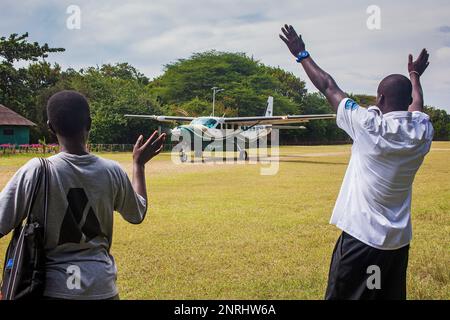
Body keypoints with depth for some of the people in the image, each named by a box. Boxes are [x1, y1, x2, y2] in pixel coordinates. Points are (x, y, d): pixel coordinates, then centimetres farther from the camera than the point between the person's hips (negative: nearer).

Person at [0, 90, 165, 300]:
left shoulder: (35, 170, -14)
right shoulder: (113, 172, -5)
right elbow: (137, 215, 13)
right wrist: (139, 164, 22)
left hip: (52, 288, -2)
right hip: (101, 287, 2)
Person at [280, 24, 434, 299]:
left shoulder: (370, 126, -15)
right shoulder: (423, 131, -1)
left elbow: (328, 86, -4)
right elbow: (416, 104, 24)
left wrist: (302, 54, 9)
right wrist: (415, 76, 44)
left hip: (361, 236, -6)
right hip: (399, 239, 6)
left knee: (343, 295, 3)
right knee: (392, 296, 15)